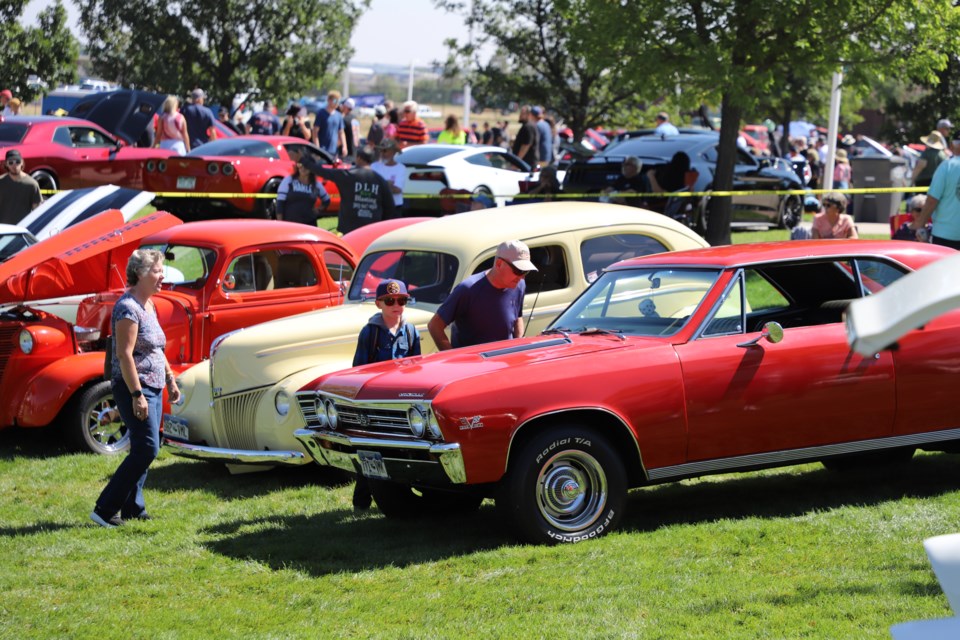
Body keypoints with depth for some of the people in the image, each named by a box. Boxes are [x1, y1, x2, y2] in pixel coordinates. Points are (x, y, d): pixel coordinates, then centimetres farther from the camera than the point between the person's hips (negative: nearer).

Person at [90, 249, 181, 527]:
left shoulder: (148, 304, 13)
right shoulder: (128, 308, -17)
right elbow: (125, 355, -21)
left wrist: (171, 380, 22)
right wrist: (137, 395, -24)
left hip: (153, 388, 10)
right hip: (135, 387, -10)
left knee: (143, 450, 11)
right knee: (146, 449, -13)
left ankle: (132, 509, 16)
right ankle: (105, 509, -10)